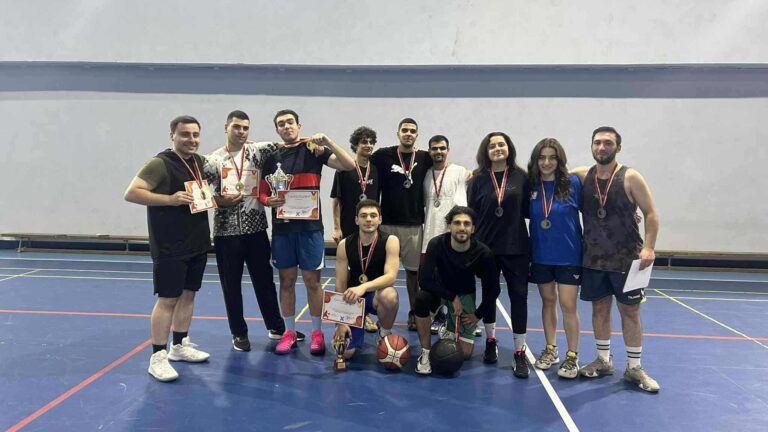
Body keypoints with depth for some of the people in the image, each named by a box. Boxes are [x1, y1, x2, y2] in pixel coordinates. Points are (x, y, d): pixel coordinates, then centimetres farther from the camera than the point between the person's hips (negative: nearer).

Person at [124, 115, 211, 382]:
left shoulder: (201, 162, 10)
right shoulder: (160, 164, -13)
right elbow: (131, 193, -20)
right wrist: (170, 199, -26)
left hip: (198, 242, 7)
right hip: (170, 247, -7)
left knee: (188, 294, 15)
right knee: (168, 299, -3)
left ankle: (180, 345, 29)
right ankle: (158, 357, 7)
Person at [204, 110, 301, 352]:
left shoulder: (258, 151, 2)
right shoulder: (213, 160, -1)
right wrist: (220, 200, -17)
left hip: (256, 228, 2)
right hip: (226, 231, -1)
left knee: (264, 279, 13)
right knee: (231, 284, 8)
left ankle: (275, 327, 29)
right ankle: (239, 333, 23)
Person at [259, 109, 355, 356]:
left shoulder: (314, 150, 1)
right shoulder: (271, 157, 10)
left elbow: (349, 165, -10)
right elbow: (262, 193, 12)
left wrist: (328, 142, -21)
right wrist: (269, 201, -11)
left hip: (310, 226, -3)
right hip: (282, 227, 3)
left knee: (312, 280, 2)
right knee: (287, 280, 9)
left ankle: (317, 332, 15)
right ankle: (289, 331, 21)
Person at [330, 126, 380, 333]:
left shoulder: (376, 170, 7)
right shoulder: (344, 169, -4)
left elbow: (378, 201, 12)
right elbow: (336, 201, -4)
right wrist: (336, 228, -8)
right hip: (349, 229, -3)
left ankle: (364, 313, 20)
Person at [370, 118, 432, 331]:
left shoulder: (424, 158, 5)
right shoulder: (383, 155, -1)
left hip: (414, 224, 2)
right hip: (387, 223, -1)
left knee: (414, 270, 9)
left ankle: (414, 313, 21)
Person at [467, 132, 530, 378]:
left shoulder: (521, 177, 1)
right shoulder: (478, 180, 1)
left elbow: (527, 210, 6)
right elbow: (472, 214, 1)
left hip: (516, 247, 0)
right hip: (486, 246, 1)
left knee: (519, 296, 0)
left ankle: (520, 353, 10)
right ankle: (490, 341, 33)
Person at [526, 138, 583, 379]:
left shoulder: (573, 183, -8)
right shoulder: (530, 185, -1)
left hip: (568, 255, -3)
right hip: (540, 255, 3)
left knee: (568, 305, -1)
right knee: (547, 301, 14)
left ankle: (572, 356, 15)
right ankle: (551, 350, 29)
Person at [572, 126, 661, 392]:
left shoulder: (630, 178, -8)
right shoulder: (582, 176, 1)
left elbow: (650, 214, -6)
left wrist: (649, 247, -16)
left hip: (626, 260, -3)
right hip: (593, 259, 3)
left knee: (630, 312, 5)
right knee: (599, 309, 12)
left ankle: (634, 368, 18)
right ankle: (603, 361, 27)